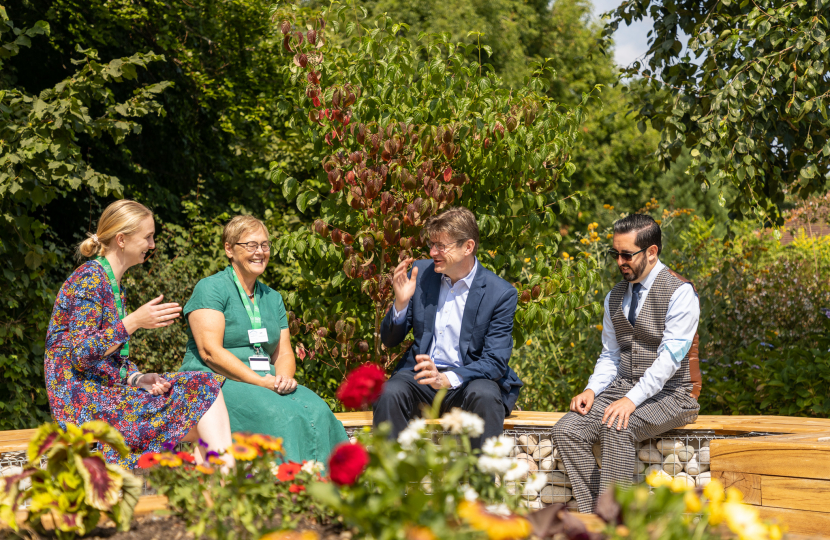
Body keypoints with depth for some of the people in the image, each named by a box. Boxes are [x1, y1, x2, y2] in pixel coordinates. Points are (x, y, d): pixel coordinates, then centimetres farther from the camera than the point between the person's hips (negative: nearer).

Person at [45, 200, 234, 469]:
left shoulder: (115, 286, 18)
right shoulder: (89, 279, -11)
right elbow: (81, 355, -20)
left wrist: (139, 378, -2)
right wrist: (133, 322, -24)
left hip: (110, 392, 9)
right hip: (86, 404, -9)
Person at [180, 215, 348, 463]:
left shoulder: (272, 297, 21)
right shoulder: (210, 289, -1)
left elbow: (284, 353, 17)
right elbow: (210, 351, -12)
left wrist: (284, 378, -8)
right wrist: (261, 381, -19)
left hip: (268, 382, 6)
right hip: (215, 381, -6)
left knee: (316, 410, -25)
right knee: (277, 414, -35)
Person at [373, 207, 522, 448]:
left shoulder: (501, 293, -6)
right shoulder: (421, 273, 5)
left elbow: (496, 362, -11)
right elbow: (389, 341, 10)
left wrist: (447, 379, -28)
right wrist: (401, 302, -12)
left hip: (467, 379, -2)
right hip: (420, 375, 2)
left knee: (484, 396, -35)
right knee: (389, 394, -29)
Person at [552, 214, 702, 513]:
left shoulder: (679, 292, -10)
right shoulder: (615, 296, 13)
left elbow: (670, 357, -18)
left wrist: (632, 399, -27)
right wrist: (592, 390, -3)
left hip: (669, 393, -7)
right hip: (623, 387, 7)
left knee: (618, 429, -34)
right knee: (566, 429, -16)